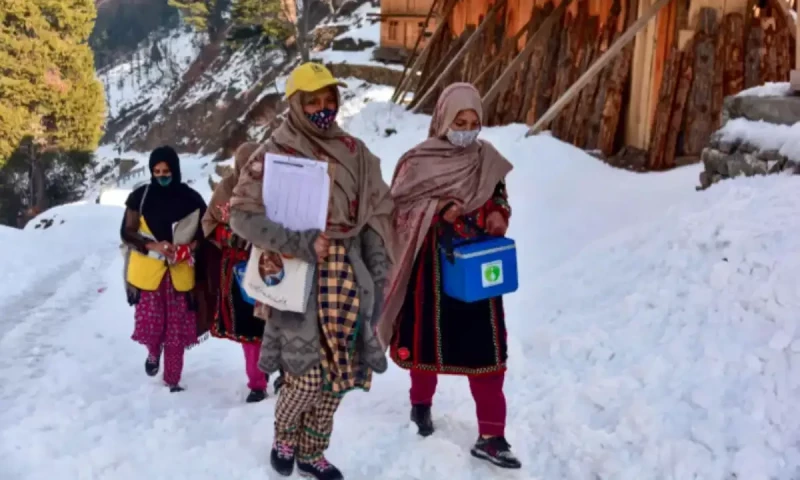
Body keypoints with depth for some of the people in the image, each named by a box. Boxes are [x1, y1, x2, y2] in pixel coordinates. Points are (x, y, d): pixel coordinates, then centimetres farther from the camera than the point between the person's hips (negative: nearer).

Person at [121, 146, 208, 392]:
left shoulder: (191, 198, -1)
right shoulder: (140, 197, -2)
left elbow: (204, 231, 7)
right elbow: (127, 233, -1)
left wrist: (192, 246, -14)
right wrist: (154, 245, -17)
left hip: (180, 274, 1)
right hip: (147, 272, 0)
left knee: (176, 331, 4)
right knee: (150, 326, -2)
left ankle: (173, 380, 20)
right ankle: (153, 352, 34)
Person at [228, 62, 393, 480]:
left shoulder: (354, 152, 9)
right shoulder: (275, 154, -6)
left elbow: (377, 213, 12)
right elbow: (243, 214, -10)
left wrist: (377, 276, 6)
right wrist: (301, 243, -18)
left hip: (347, 277, 5)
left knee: (340, 373, 8)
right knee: (307, 376, -6)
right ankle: (284, 437, 27)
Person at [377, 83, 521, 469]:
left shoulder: (488, 159, 5)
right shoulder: (418, 161, -7)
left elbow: (499, 200, 16)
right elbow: (399, 210, -9)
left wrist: (498, 216, -7)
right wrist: (438, 211, -23)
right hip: (433, 266, -3)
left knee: (486, 349, 0)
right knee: (428, 339, 12)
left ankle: (491, 436, 5)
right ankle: (421, 404, 39)